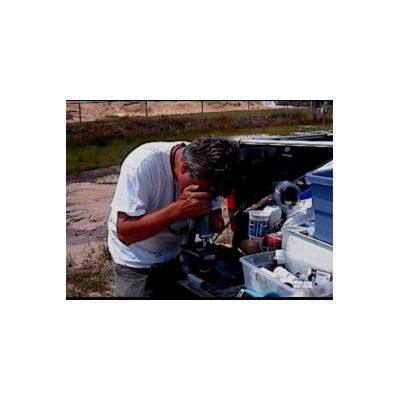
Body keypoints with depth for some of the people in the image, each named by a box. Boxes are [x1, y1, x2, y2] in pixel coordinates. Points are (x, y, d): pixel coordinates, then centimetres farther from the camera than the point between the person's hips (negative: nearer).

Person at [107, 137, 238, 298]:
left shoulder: (207, 170, -15)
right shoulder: (143, 164, -30)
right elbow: (125, 233, -32)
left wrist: (213, 221, -28)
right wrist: (178, 209, -39)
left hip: (178, 257, 5)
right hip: (138, 264, -4)